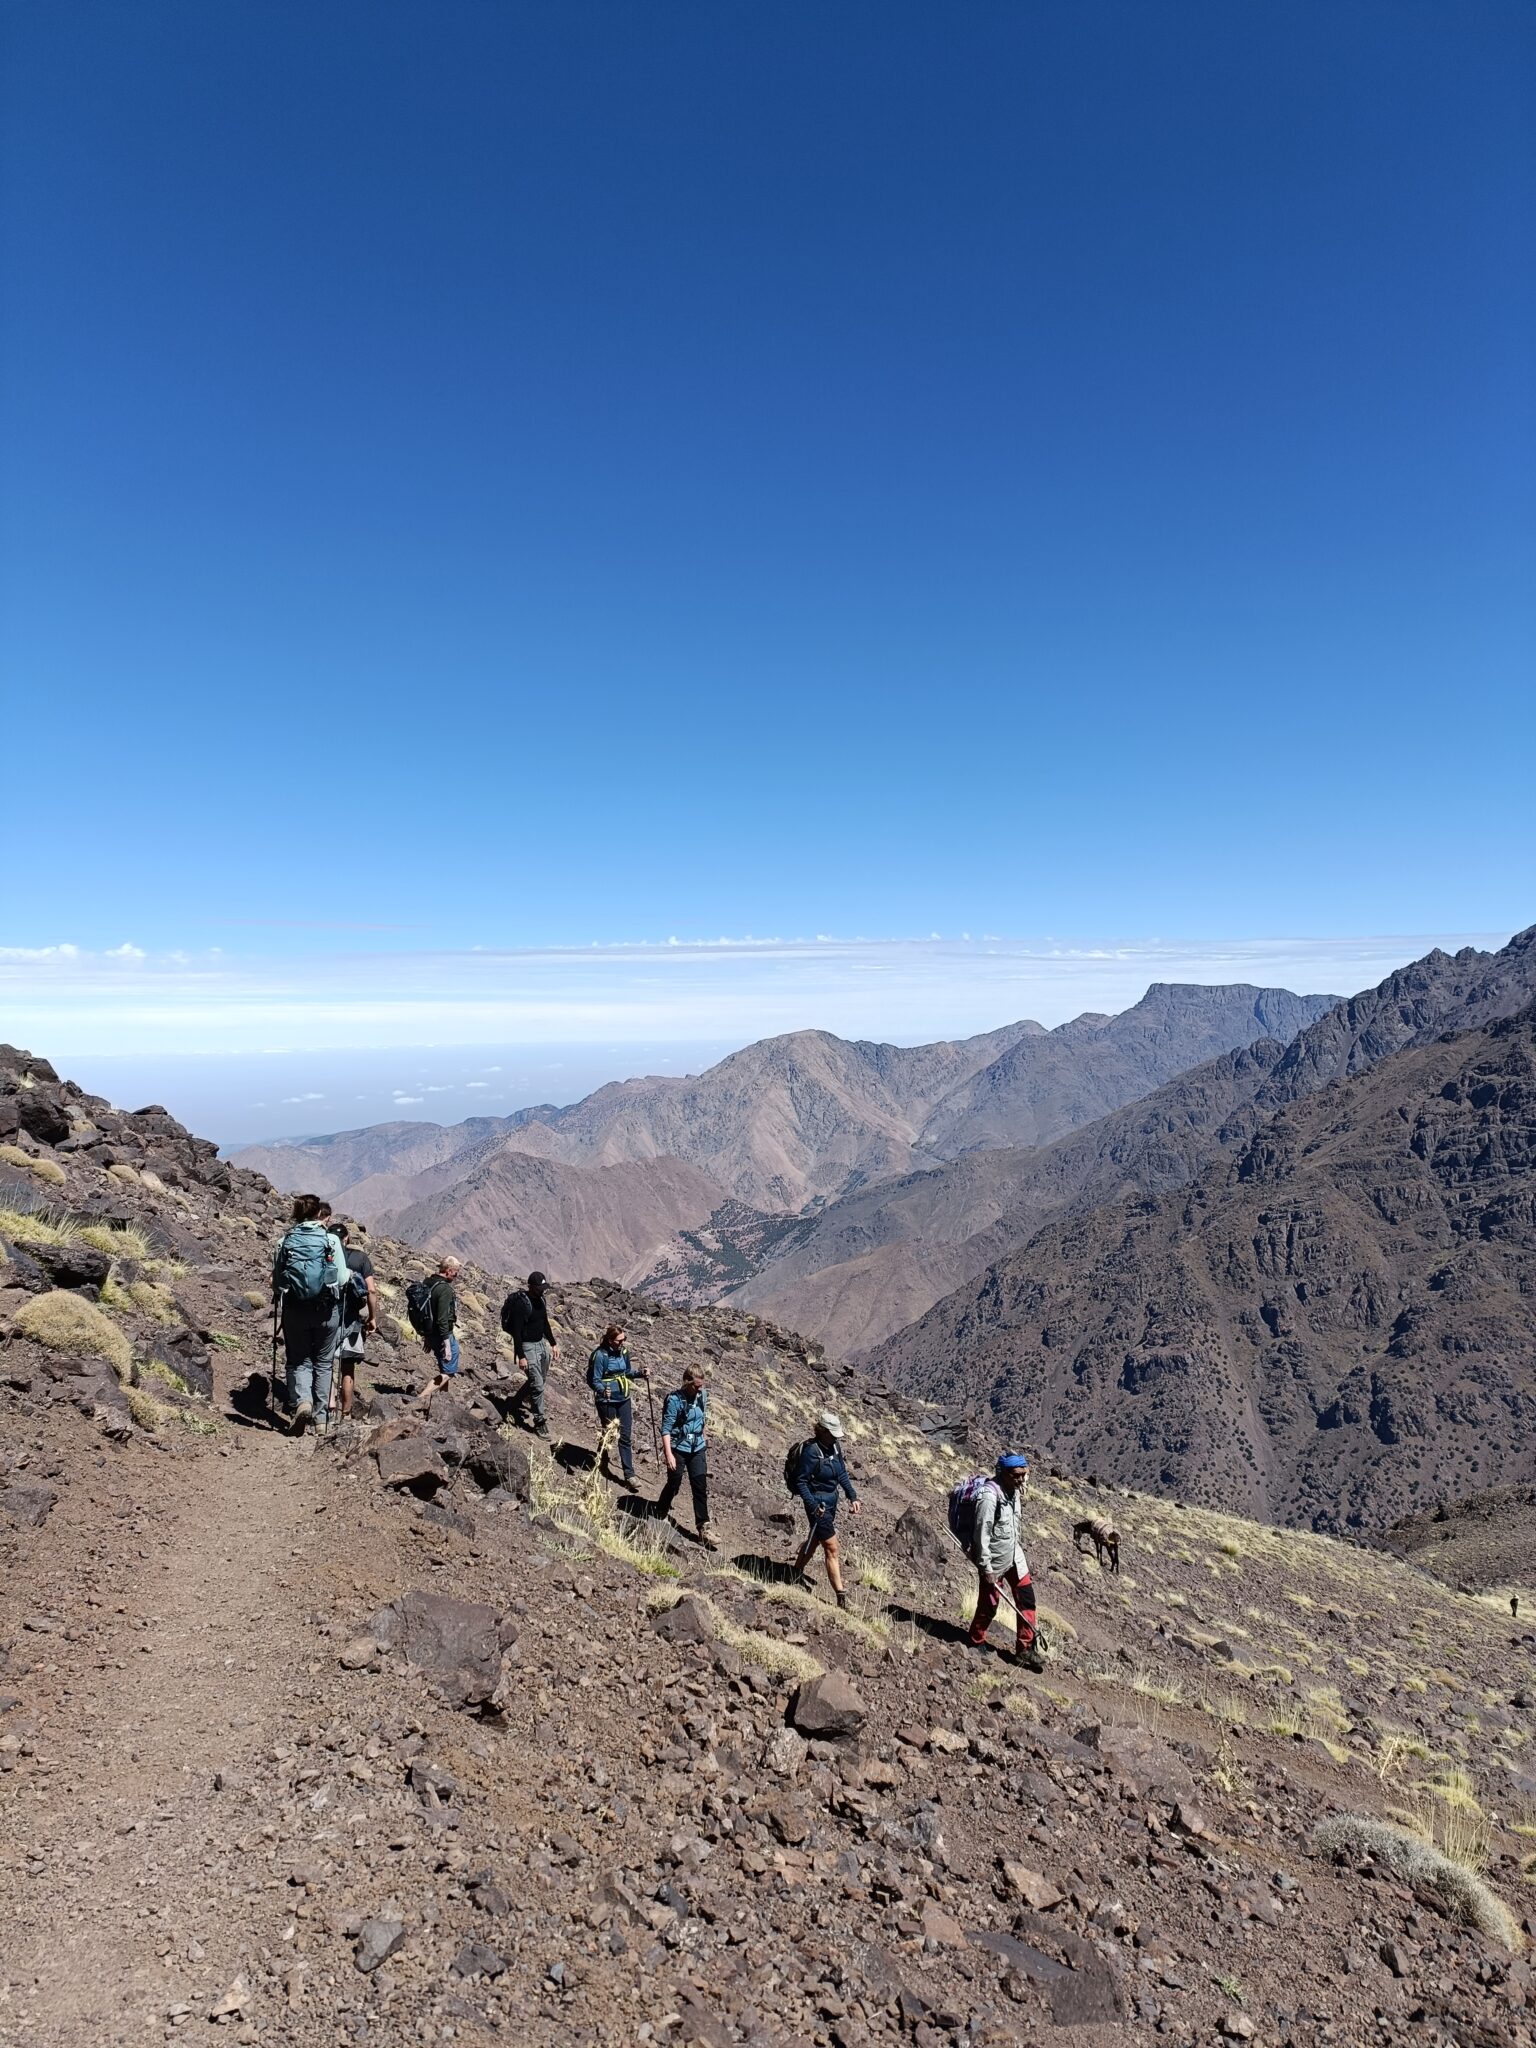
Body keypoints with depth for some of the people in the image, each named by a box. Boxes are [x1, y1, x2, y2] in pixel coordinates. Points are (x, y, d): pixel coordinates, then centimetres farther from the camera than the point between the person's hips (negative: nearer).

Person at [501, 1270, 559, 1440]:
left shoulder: (540, 1299, 3)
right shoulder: (521, 1303, -22)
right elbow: (516, 1332, -21)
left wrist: (553, 1344, 16)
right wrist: (521, 1357, -21)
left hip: (542, 1343, 8)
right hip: (528, 1347, -8)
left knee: (540, 1379, 19)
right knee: (537, 1385, -8)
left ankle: (518, 1401, 42)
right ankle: (540, 1422, 4)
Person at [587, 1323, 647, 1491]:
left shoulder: (623, 1351, -1)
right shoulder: (600, 1355, -19)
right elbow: (593, 1380, -18)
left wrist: (640, 1373, -2)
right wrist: (603, 1390, -35)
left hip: (623, 1399, 5)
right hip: (607, 1401, -5)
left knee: (626, 1437, 3)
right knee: (607, 1435, 13)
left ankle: (629, 1475, 7)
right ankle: (603, 1467, 38)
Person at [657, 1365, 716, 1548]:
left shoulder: (703, 1396, -4)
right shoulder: (675, 1400, -20)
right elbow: (666, 1428, -19)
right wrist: (668, 1454, -24)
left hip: (697, 1448, 4)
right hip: (678, 1448, -4)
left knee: (701, 1488, 1)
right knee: (674, 1485, 10)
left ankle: (704, 1530, 7)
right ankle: (661, 1513, 37)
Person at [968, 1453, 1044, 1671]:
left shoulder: (1014, 1490, -1)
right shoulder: (989, 1496, -27)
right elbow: (982, 1534, -24)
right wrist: (986, 1567, -20)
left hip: (1014, 1556, 8)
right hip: (994, 1562, -8)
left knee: (1026, 1600, 9)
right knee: (988, 1606, 7)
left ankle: (1025, 1649, 22)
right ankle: (975, 1644, 29)